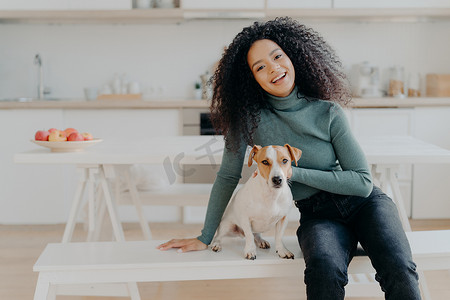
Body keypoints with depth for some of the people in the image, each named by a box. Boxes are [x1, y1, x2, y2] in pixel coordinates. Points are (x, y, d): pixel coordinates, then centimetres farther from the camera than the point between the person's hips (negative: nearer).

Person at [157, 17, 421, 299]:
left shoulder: (329, 114, -7)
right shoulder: (249, 117, -6)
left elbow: (363, 182, -9)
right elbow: (227, 176, 3)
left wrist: (293, 172, -15)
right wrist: (205, 237, 4)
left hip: (363, 203, 0)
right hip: (317, 215, 0)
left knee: (399, 271, -30)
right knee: (324, 271, -36)